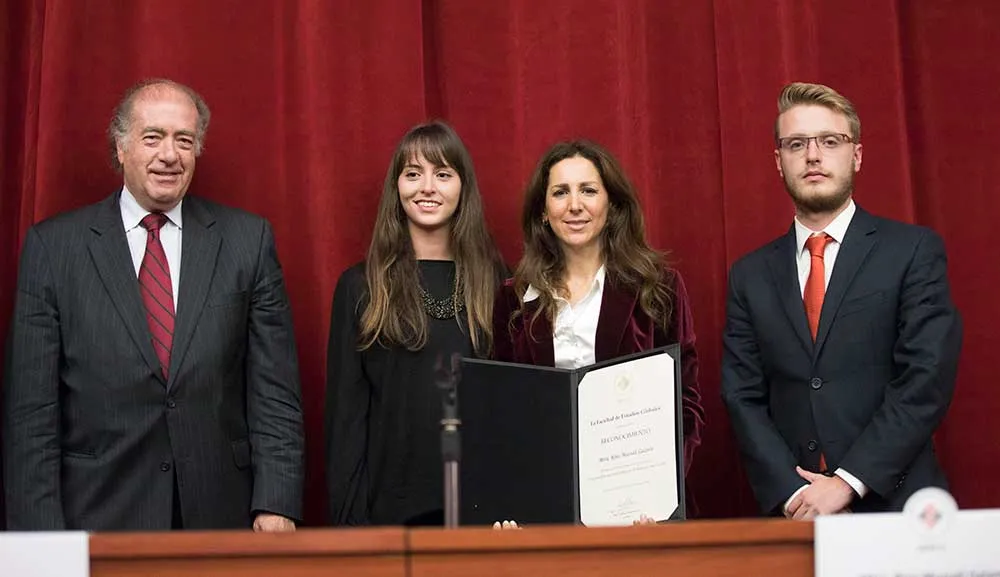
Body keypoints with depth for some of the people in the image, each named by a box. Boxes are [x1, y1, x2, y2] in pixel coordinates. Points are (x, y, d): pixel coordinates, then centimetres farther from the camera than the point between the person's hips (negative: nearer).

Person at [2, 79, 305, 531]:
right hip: (98, 518, -1)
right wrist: (42, 538, -8)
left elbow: (274, 389, 1)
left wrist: (276, 505, -8)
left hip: (220, 512, 1)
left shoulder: (248, 239, 3)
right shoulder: (53, 246, 0)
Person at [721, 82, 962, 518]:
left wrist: (848, 482, -15)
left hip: (892, 502, -2)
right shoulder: (750, 275, 9)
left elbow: (926, 380, -9)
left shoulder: (913, 250, 0)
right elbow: (743, 397, 4)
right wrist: (792, 494, -10)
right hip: (792, 515, 2)